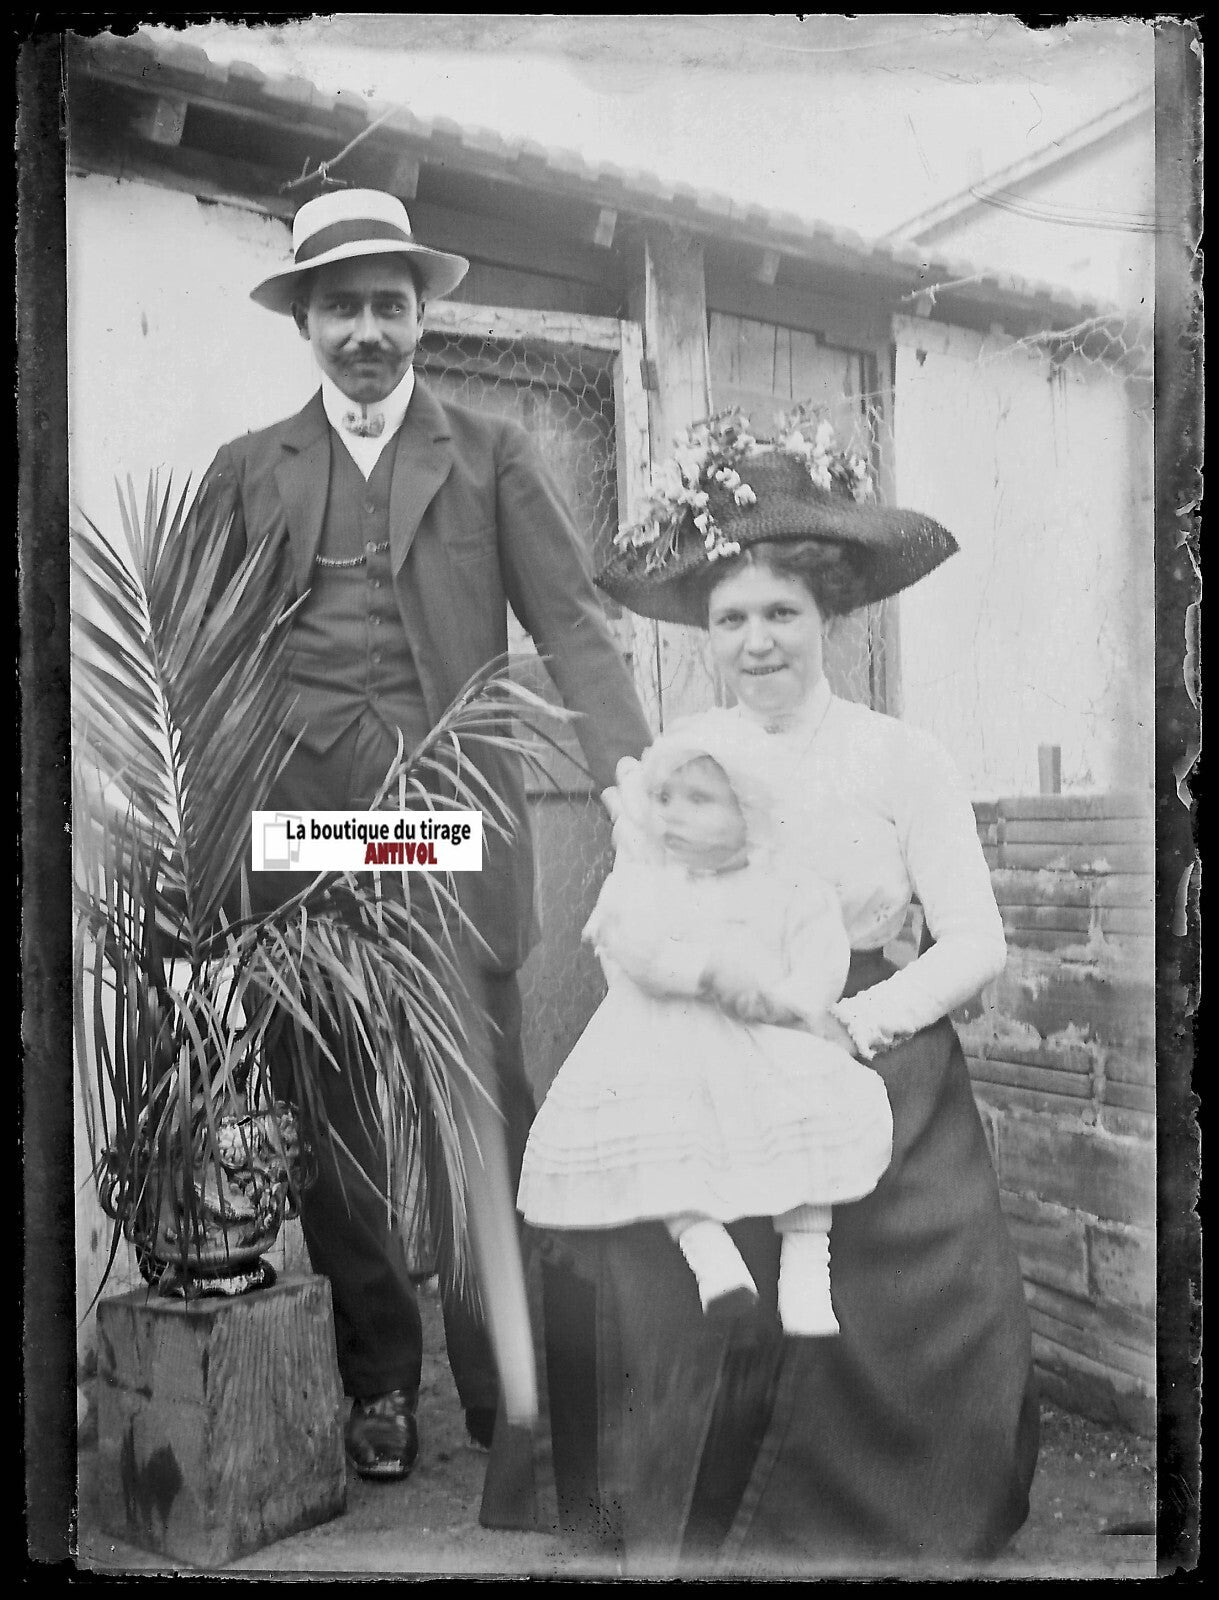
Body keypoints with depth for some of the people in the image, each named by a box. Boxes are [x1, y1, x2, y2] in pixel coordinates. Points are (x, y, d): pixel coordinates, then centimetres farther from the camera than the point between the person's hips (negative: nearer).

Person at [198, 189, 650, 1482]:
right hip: (297, 825, 2)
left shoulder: (491, 454, 12)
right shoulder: (246, 471, 15)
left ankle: (511, 1389, 12)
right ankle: (377, 1384, 21)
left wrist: (636, 778, -12)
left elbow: (569, 624, 1)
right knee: (331, 1115, 6)